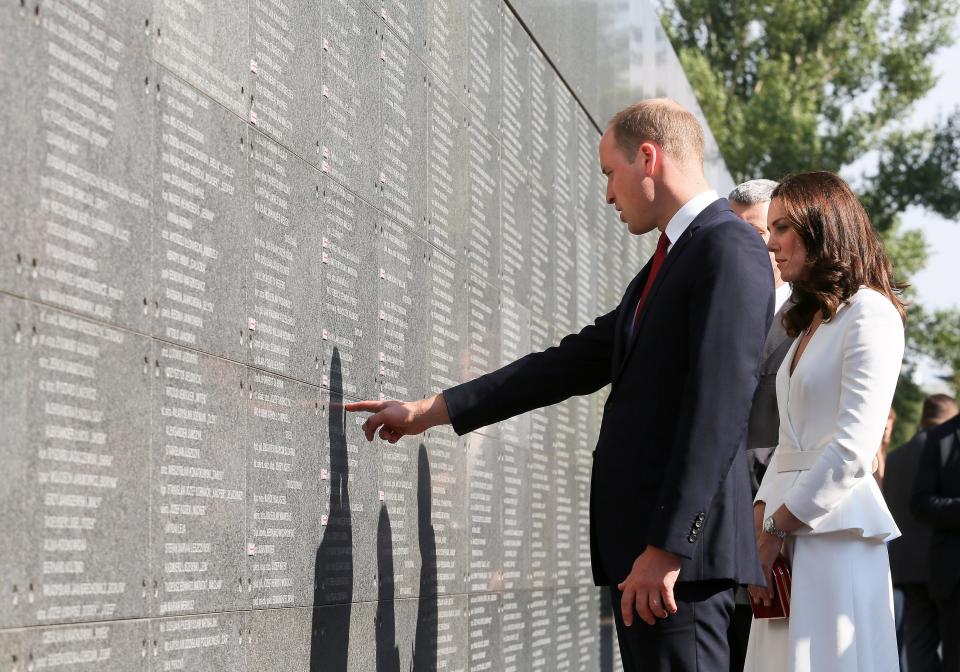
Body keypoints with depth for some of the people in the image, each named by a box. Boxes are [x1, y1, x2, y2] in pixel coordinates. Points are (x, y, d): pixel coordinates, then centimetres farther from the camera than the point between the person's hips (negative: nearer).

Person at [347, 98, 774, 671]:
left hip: (681, 542, -9)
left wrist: (667, 547, -21)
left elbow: (718, 410, -18)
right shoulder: (668, 261, 22)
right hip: (641, 540, 9)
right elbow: (581, 360, 23)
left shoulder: (730, 249, -10)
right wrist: (432, 411, 22)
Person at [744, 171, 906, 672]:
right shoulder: (808, 324, 21)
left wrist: (777, 527, -11)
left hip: (835, 532, -8)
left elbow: (853, 448, -15)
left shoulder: (870, 313, -6)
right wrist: (761, 519, 4)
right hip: (787, 538, 8)